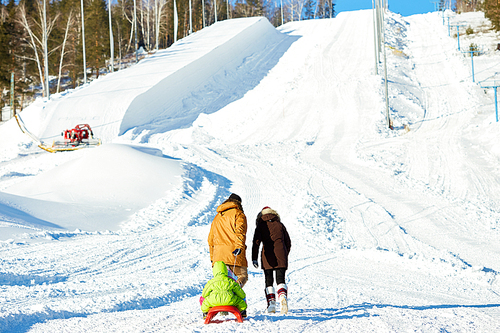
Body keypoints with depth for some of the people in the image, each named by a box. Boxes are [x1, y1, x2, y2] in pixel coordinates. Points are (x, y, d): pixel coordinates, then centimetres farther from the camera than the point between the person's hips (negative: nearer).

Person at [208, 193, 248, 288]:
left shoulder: (217, 217, 25)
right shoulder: (238, 214, 5)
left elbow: (211, 239, 27)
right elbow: (240, 231, -13)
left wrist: (212, 256, 31)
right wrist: (239, 247, -25)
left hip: (218, 254, 5)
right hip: (233, 252, -5)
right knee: (243, 276, 1)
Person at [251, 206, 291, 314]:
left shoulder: (261, 225, 8)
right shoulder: (280, 225, 14)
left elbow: (256, 242, -3)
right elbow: (288, 242, 14)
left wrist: (254, 259, -4)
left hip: (267, 256, -1)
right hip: (281, 255, 1)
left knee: (269, 281, 9)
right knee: (280, 280, 1)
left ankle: (271, 304, -1)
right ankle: (283, 297, -27)